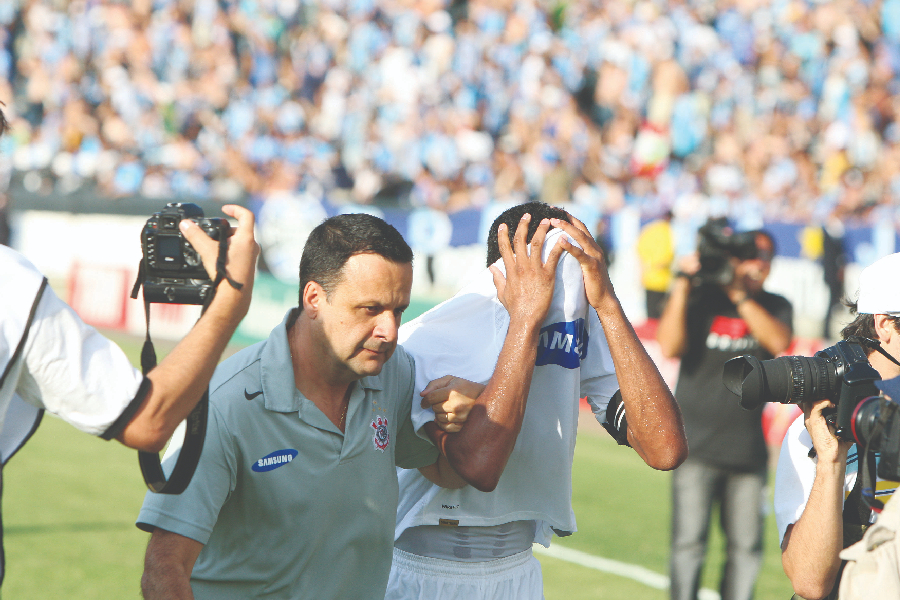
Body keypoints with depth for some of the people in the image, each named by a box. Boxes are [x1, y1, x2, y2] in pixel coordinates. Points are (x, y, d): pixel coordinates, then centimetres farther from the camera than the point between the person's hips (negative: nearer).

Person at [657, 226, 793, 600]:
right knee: (689, 544, -7)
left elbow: (779, 342, -14)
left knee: (746, 547, 5)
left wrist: (741, 294, -18)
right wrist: (682, 285, -18)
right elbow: (670, 347, -14)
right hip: (697, 446, -3)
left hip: (748, 450, 3)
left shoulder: (775, 306, 8)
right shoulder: (699, 298, 0)